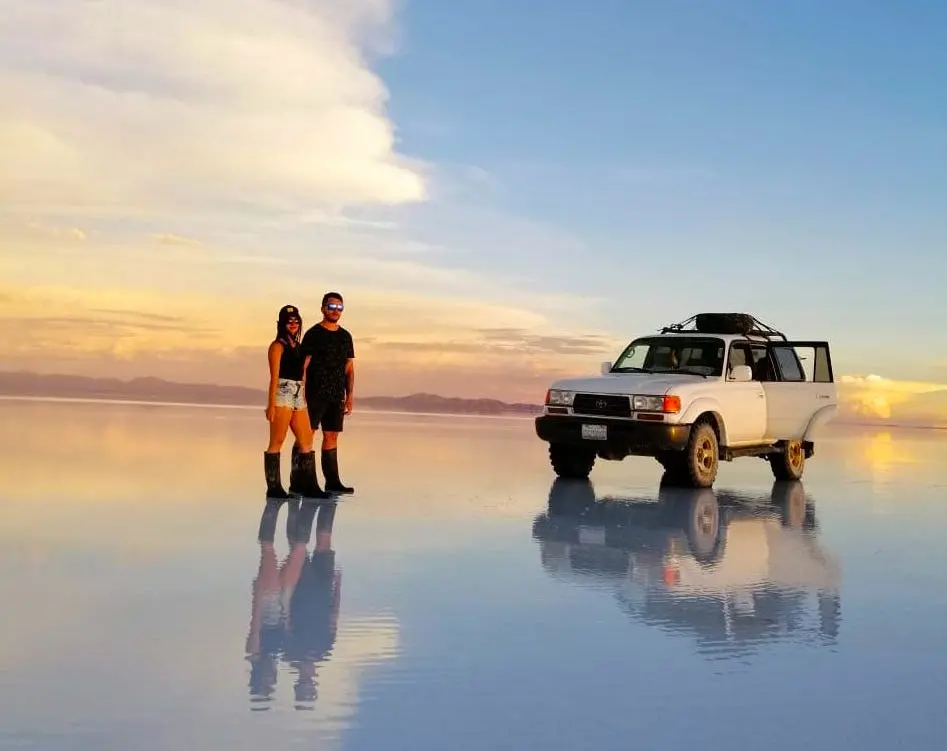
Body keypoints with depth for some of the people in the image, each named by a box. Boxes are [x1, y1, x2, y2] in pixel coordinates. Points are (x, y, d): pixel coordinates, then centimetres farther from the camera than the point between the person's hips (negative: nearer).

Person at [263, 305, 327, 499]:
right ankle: (273, 487, -1)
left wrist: (304, 399, 14)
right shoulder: (278, 345, -3)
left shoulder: (299, 346, 18)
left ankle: (308, 485, 10)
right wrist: (271, 404, -15)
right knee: (276, 442, -4)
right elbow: (274, 376, -10)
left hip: (298, 396, 8)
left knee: (307, 441, 6)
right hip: (282, 394, -8)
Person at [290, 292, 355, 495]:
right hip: (315, 394, -5)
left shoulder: (345, 336, 14)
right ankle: (297, 480, -3)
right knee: (306, 435, -6)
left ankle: (332, 482, 10)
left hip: (337, 396, 6)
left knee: (332, 436, 7)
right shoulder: (313, 334, -2)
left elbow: (349, 368, 17)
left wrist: (350, 395, 10)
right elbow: (303, 365, -6)